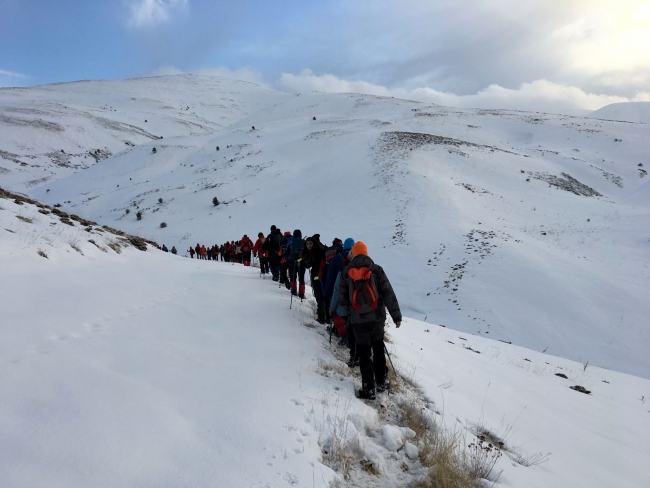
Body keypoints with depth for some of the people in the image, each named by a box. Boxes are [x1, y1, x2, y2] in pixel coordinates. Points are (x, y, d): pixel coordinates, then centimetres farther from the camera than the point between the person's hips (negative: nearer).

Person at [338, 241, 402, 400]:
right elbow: (388, 294, -5)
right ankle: (381, 382, 26)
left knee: (364, 353, 7)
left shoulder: (346, 272, 0)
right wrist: (396, 315, -1)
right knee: (378, 350, 19)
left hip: (357, 320, 0)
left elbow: (342, 298, 4)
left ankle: (368, 388, 9)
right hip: (377, 317, 1)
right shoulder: (376, 269, -3)